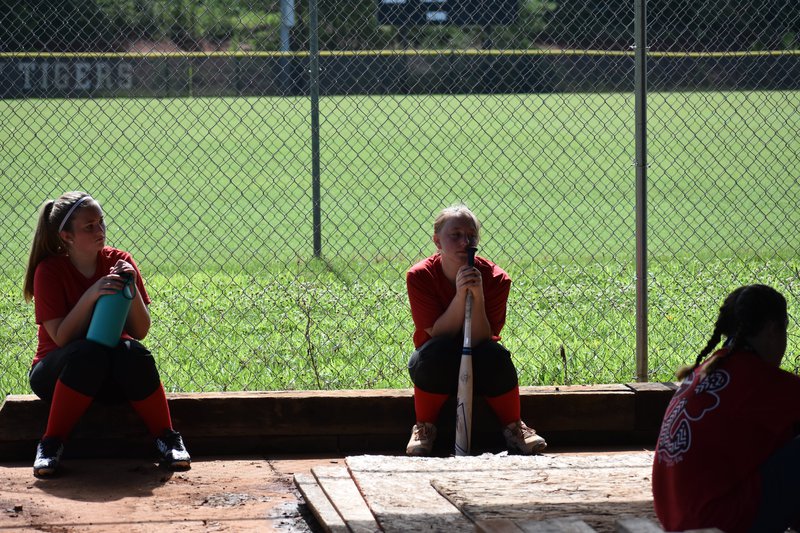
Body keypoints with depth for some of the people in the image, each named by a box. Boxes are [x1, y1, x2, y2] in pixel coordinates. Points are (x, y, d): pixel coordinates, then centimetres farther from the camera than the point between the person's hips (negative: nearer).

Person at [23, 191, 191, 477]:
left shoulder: (119, 261, -2)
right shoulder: (49, 271, -10)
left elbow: (140, 332, -4)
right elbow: (61, 337, -17)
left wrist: (132, 289, -20)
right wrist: (91, 296, -29)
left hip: (111, 378, 2)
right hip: (58, 372, -2)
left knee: (132, 352, -32)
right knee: (88, 352, -37)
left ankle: (167, 439, -18)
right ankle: (51, 444, -27)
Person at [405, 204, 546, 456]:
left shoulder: (495, 279, -15)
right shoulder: (419, 277, -16)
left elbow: (480, 339, -21)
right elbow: (438, 334, -23)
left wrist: (477, 295, -35)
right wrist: (460, 295, -35)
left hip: (479, 366, 1)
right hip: (438, 367, -1)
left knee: (495, 355, -33)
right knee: (436, 351, -36)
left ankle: (514, 427, -8)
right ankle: (424, 427, -12)